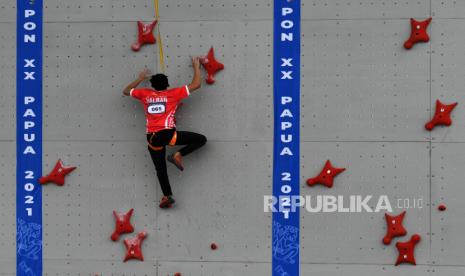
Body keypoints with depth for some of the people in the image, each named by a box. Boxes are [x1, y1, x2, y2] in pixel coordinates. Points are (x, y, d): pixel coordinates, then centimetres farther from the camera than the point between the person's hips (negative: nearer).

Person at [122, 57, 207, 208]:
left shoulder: (145, 94, 12)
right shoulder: (172, 94, 7)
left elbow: (126, 91, 30)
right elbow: (196, 84, 10)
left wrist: (140, 78, 39)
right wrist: (196, 66, 24)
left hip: (152, 137, 3)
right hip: (168, 133, -3)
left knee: (160, 168, 11)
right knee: (201, 139, 6)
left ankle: (167, 196, -6)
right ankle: (178, 155, -6)